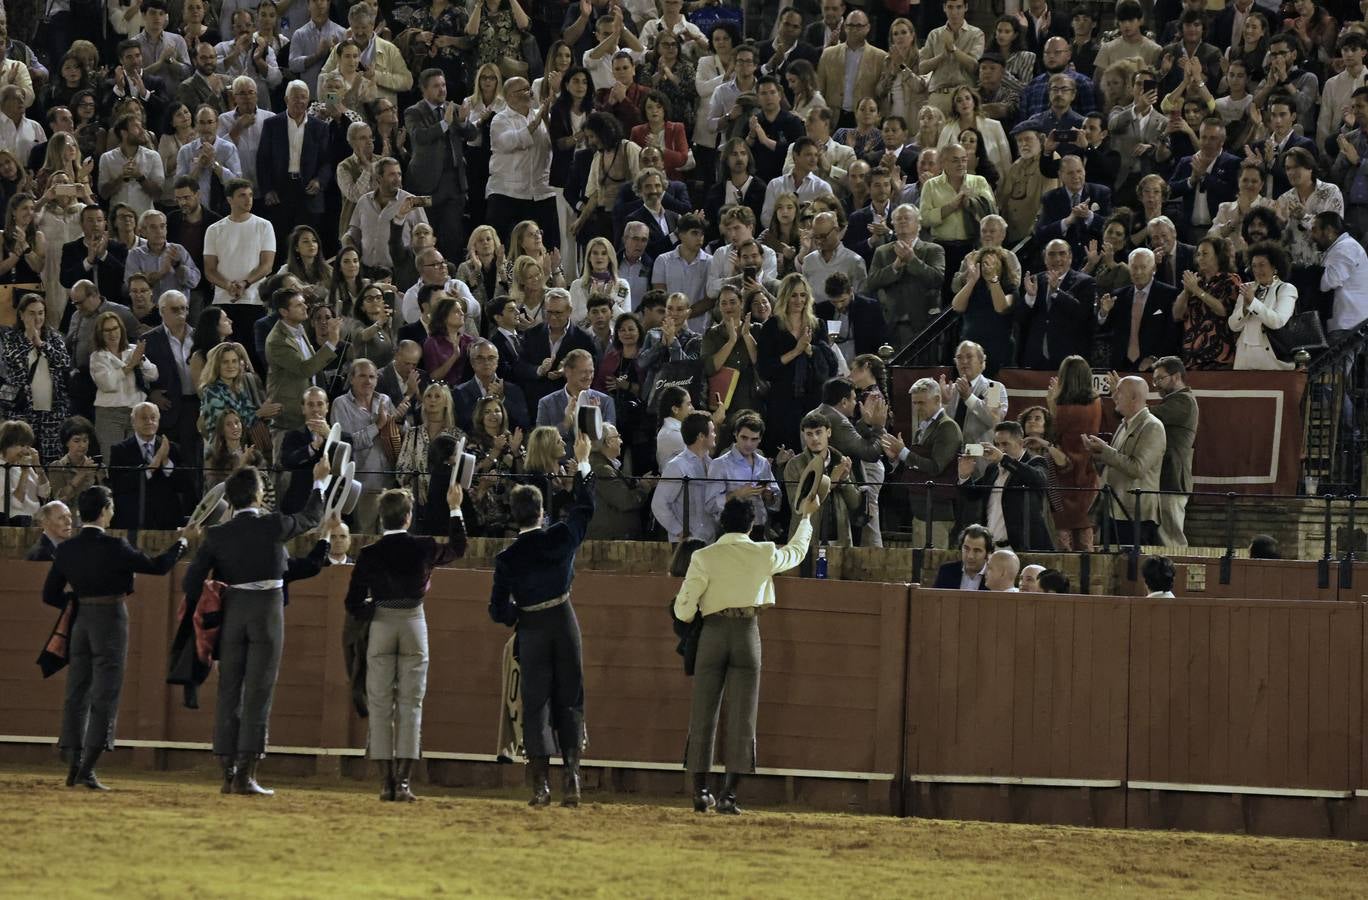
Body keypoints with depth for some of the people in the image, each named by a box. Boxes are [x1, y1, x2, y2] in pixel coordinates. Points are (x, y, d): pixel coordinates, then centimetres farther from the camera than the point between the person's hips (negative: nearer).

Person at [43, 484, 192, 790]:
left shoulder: (66, 549, 1)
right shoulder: (114, 547, -14)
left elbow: (50, 595, 5)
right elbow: (157, 566, -5)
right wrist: (182, 541, 10)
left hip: (81, 620, 5)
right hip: (111, 618, -5)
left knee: (77, 693, 10)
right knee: (105, 695, -1)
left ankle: (74, 765, 6)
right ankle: (88, 769, -6)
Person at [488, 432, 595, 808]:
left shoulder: (507, 558, -9)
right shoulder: (561, 537, -7)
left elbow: (498, 610, -8)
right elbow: (584, 507, 12)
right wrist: (582, 464, 22)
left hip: (531, 630, -1)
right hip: (564, 622, 1)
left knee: (536, 703, 4)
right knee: (570, 701, 8)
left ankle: (541, 783, -2)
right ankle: (572, 774, -5)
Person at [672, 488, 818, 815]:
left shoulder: (704, 557, -4)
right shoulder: (764, 554, 1)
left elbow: (683, 609, -6)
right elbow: (797, 551, 24)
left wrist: (688, 615, 18)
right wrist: (806, 517, 40)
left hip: (712, 633, 0)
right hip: (748, 633, 0)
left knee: (703, 713, 6)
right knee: (742, 715, 1)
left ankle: (701, 791, 4)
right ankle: (729, 795, -4)